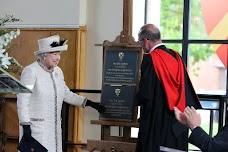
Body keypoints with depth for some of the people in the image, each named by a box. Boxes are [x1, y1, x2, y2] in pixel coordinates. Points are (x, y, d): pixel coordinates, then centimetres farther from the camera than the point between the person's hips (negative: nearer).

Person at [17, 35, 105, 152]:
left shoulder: (57, 71, 11)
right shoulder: (30, 71, -10)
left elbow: (67, 94, 21)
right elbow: (22, 100, -12)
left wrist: (90, 103, 14)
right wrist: (25, 125, -17)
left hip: (54, 128, 7)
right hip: (36, 128, -7)